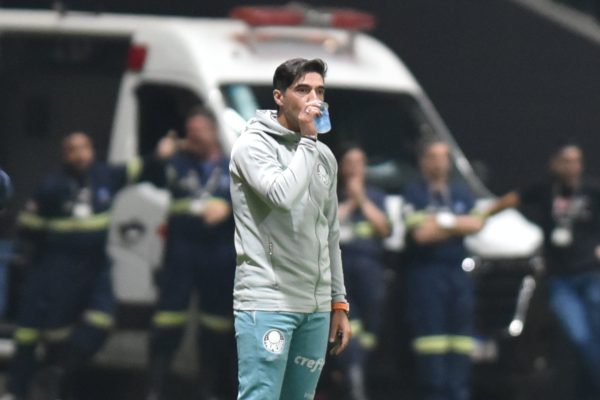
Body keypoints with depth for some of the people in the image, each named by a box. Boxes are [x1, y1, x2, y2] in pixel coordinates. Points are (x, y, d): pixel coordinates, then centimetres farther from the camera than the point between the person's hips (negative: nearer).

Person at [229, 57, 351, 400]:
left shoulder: (324, 156, 16)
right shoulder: (253, 146, -5)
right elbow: (283, 195, -24)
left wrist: (339, 303, 18)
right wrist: (307, 140, -13)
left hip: (316, 307, 7)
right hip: (266, 302, -7)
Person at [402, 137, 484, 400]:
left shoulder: (462, 195, 18)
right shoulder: (414, 195, 2)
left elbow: (476, 223, 1)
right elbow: (420, 233, -10)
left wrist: (443, 221, -8)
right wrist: (459, 226, -2)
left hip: (457, 270, 5)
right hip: (426, 272, -5)